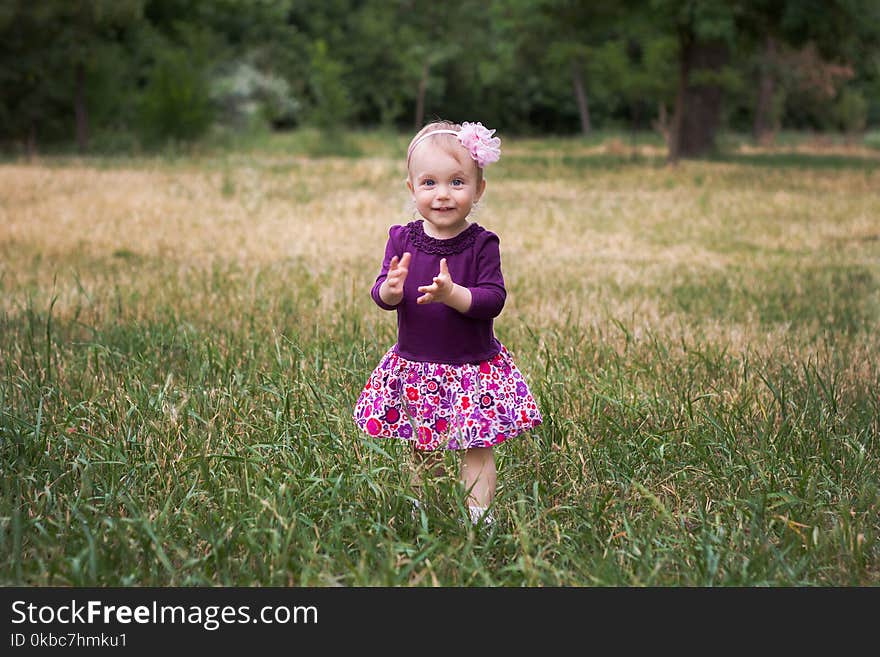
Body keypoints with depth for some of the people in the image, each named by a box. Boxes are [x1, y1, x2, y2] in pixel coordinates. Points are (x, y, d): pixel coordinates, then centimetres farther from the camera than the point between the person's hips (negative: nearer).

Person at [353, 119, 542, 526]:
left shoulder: (481, 244, -9)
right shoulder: (402, 240, -1)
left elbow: (493, 299, -16)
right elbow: (380, 295, -5)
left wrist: (452, 293, -32)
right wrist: (390, 289, -28)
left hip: (473, 368, -3)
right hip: (414, 367, 3)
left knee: (477, 450, 0)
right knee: (422, 451, 15)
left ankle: (478, 516, 9)